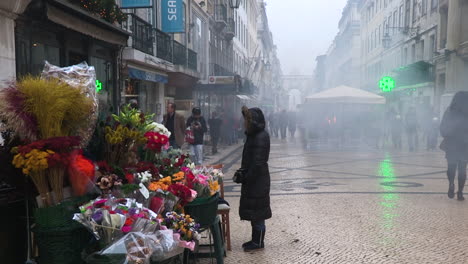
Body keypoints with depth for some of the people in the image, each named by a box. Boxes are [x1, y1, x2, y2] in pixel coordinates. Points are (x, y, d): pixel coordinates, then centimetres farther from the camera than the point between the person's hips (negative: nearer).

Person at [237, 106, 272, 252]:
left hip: (258, 180, -9)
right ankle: (255, 239, 28)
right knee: (253, 211, 16)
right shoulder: (254, 135, 10)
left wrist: (247, 178, -17)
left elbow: (258, 162, -22)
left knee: (257, 212, 2)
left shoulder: (261, 137, -20)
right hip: (252, 179, 9)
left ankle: (259, 242, 13)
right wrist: (243, 172, 5)